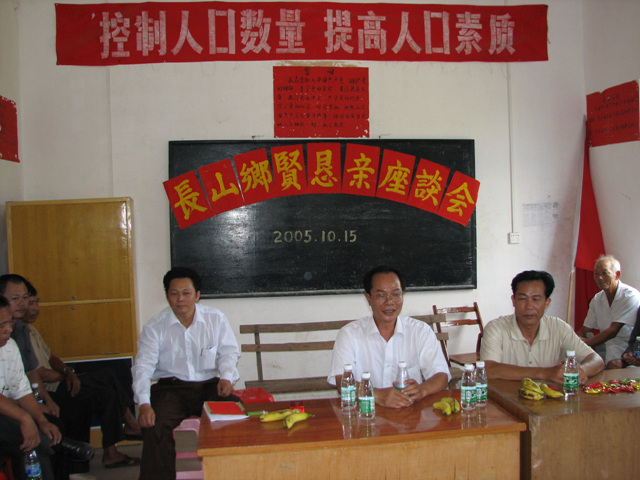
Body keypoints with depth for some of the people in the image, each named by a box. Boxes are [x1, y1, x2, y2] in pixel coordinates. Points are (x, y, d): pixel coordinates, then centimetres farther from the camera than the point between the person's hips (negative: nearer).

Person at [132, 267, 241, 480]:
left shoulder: (216, 319, 2)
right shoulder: (155, 327, -2)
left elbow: (229, 352, 11)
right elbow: (143, 366, -8)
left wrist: (226, 376, -11)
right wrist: (144, 404, -23)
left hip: (210, 385, 1)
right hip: (171, 388, 0)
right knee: (154, 425, -29)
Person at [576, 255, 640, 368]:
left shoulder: (631, 296, -13)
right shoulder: (597, 299, 9)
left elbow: (613, 331, -18)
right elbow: (585, 330, 9)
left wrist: (585, 343, -21)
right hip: (606, 344, 6)